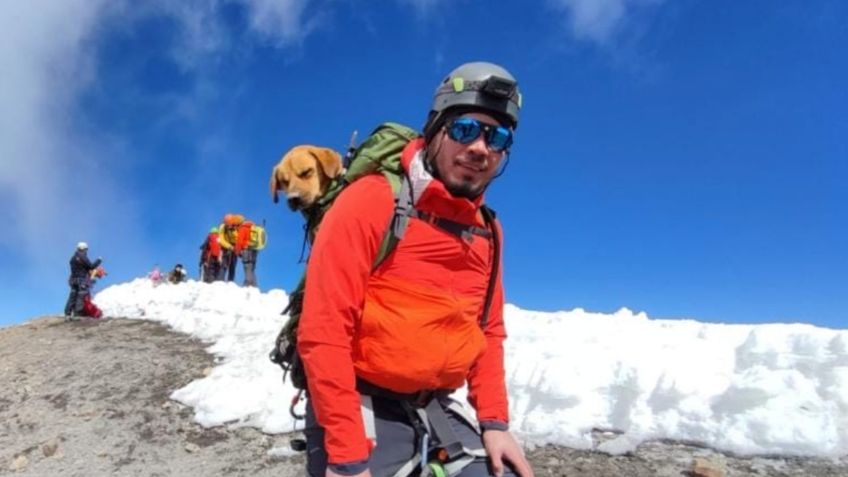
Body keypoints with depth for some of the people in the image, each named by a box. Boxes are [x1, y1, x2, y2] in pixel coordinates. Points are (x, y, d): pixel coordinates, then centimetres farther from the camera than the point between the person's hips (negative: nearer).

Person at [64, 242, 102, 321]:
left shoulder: (73, 258, 13)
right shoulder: (83, 257, -12)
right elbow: (91, 266, -13)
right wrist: (99, 260, 2)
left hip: (73, 279, 8)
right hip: (83, 280, -8)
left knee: (72, 297, 8)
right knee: (80, 298, -5)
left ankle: (67, 315, 5)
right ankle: (76, 315, -8)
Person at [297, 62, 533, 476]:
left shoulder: (487, 231, 5)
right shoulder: (373, 200, -13)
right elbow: (323, 331, -18)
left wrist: (494, 421, 2)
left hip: (437, 410, 6)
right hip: (363, 408, -5)